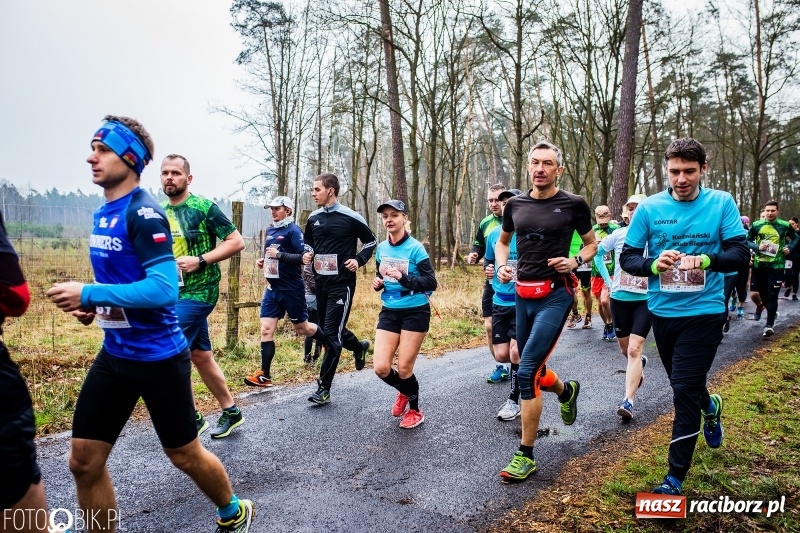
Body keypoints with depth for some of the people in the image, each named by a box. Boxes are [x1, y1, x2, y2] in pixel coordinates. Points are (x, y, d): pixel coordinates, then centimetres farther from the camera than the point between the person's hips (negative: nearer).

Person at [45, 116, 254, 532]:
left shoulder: (143, 213, -18)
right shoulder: (103, 213, 9)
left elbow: (164, 289, -27)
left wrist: (90, 294, -24)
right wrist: (95, 305, 3)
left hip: (158, 357, -8)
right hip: (115, 354, 8)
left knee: (184, 455, 10)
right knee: (84, 462, 9)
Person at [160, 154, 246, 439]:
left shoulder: (204, 208, -9)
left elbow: (237, 241, -11)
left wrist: (200, 261, -19)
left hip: (197, 292, -7)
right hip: (173, 293, 7)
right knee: (201, 356, 12)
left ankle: (192, 418, 5)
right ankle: (231, 411, 27)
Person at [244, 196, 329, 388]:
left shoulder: (293, 230, -12)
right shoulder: (270, 231, 12)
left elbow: (304, 257, -20)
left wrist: (279, 255, -24)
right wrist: (262, 261, 4)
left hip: (291, 289, -7)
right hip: (272, 288, 7)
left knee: (301, 328, 9)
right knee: (266, 330, -1)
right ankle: (264, 375, 2)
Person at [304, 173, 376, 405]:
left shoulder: (350, 217, -9)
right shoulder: (314, 218, 7)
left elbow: (371, 241, 3)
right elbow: (307, 245, 21)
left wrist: (359, 260, -12)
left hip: (342, 284, -6)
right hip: (321, 283, 7)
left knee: (331, 334, -8)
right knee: (330, 329, 17)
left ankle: (324, 388, 0)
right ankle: (359, 347, 46)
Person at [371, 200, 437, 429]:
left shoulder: (415, 248, -13)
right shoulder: (381, 248, 5)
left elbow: (431, 282, -16)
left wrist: (403, 277, -28)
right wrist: (377, 282, -3)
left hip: (415, 312, -5)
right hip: (389, 311, 5)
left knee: (404, 368, -1)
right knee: (381, 368, -3)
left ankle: (415, 410, 27)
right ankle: (404, 392, 31)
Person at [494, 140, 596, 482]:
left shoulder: (573, 205, -4)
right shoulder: (515, 205, 7)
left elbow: (592, 243, 8)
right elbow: (502, 241, 21)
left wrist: (575, 262, -12)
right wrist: (501, 267, 2)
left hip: (555, 295, -5)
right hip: (523, 295, 6)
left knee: (527, 371, -13)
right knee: (533, 370, 16)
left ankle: (525, 455, 1)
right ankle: (566, 390, 52)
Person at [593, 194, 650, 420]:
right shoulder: (618, 235, -2)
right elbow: (598, 252, 11)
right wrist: (607, 279, 5)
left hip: (645, 300, -3)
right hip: (619, 299, 3)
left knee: (634, 350, -11)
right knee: (625, 348, 17)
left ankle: (628, 401, -8)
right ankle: (639, 364, 52)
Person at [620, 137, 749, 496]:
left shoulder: (721, 203, -5)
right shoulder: (649, 208, -3)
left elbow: (740, 255, -9)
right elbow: (627, 258, -2)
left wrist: (707, 260, -29)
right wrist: (654, 265, -23)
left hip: (703, 312, -3)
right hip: (662, 312, 3)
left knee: (684, 390, -7)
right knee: (684, 386, 21)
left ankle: (675, 477, 8)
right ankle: (710, 407, 57)